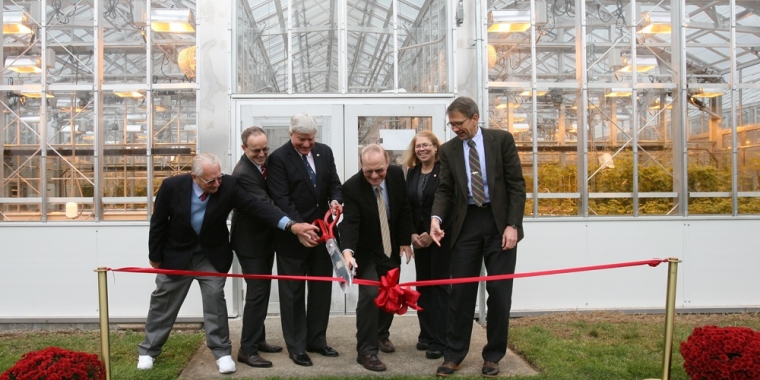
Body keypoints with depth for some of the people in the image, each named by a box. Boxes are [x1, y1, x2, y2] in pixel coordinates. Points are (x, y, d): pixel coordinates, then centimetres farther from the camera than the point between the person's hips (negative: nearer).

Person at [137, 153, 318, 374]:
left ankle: (222, 351, 9)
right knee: (163, 301, 11)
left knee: (215, 297, -6)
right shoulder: (172, 186, -23)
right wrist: (155, 256, -1)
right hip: (177, 253, 0)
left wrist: (291, 225, -42)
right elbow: (158, 223, -10)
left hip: (212, 254, 0)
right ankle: (148, 350, 29)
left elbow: (256, 206, -30)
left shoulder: (228, 185, -23)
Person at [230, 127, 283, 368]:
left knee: (263, 291, 16)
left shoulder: (264, 162, 1)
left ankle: (258, 339, 29)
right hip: (251, 241, -9)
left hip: (264, 237, 9)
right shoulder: (243, 173, -26)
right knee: (257, 293, -6)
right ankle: (247, 350, 5)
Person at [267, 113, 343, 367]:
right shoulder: (278, 158, -12)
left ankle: (317, 340, 27)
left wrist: (335, 200, -13)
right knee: (293, 292, 6)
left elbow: (334, 183, 10)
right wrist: (300, 227, -28)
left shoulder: (325, 152, 5)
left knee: (321, 288, 13)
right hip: (292, 234, -5)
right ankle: (296, 346, 17)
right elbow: (281, 199, -18)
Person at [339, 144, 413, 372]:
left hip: (391, 248, 5)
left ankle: (382, 333, 37)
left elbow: (404, 210, -3)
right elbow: (350, 222, -34)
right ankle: (366, 350, -7)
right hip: (365, 251, -5)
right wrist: (347, 251, -50)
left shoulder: (397, 174, -14)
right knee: (370, 295, -16)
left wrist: (405, 241, -2)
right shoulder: (351, 187, -26)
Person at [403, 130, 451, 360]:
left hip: (442, 235, -5)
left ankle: (440, 341, 3)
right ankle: (426, 335, 20)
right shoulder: (412, 173, 9)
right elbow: (407, 206, 8)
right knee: (422, 285, 9)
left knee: (440, 285, -2)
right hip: (419, 237, 6)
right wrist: (413, 234, -4)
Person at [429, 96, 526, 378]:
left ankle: (493, 356, 17)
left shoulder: (502, 139, -3)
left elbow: (517, 185, -5)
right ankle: (454, 354, 15)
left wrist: (512, 225, -13)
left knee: (499, 292, 3)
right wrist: (436, 217, -15)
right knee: (461, 290, 4)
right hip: (466, 223, 2)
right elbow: (445, 189, 4)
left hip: (500, 221, -2)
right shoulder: (448, 149, 4)